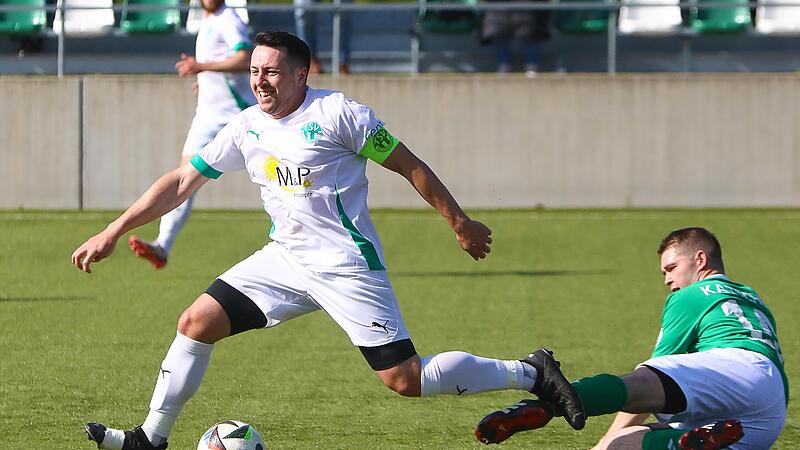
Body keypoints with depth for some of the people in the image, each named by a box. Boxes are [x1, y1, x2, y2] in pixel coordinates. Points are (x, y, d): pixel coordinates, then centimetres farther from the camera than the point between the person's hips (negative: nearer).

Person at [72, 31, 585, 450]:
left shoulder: (337, 114, -12)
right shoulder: (247, 129, 5)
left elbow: (408, 166, -5)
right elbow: (181, 182, 12)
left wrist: (461, 223, 0)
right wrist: (113, 233, 9)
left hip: (347, 265, -6)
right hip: (286, 258, 6)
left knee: (406, 381, -11)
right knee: (196, 322, -5)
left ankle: (530, 373, 5)